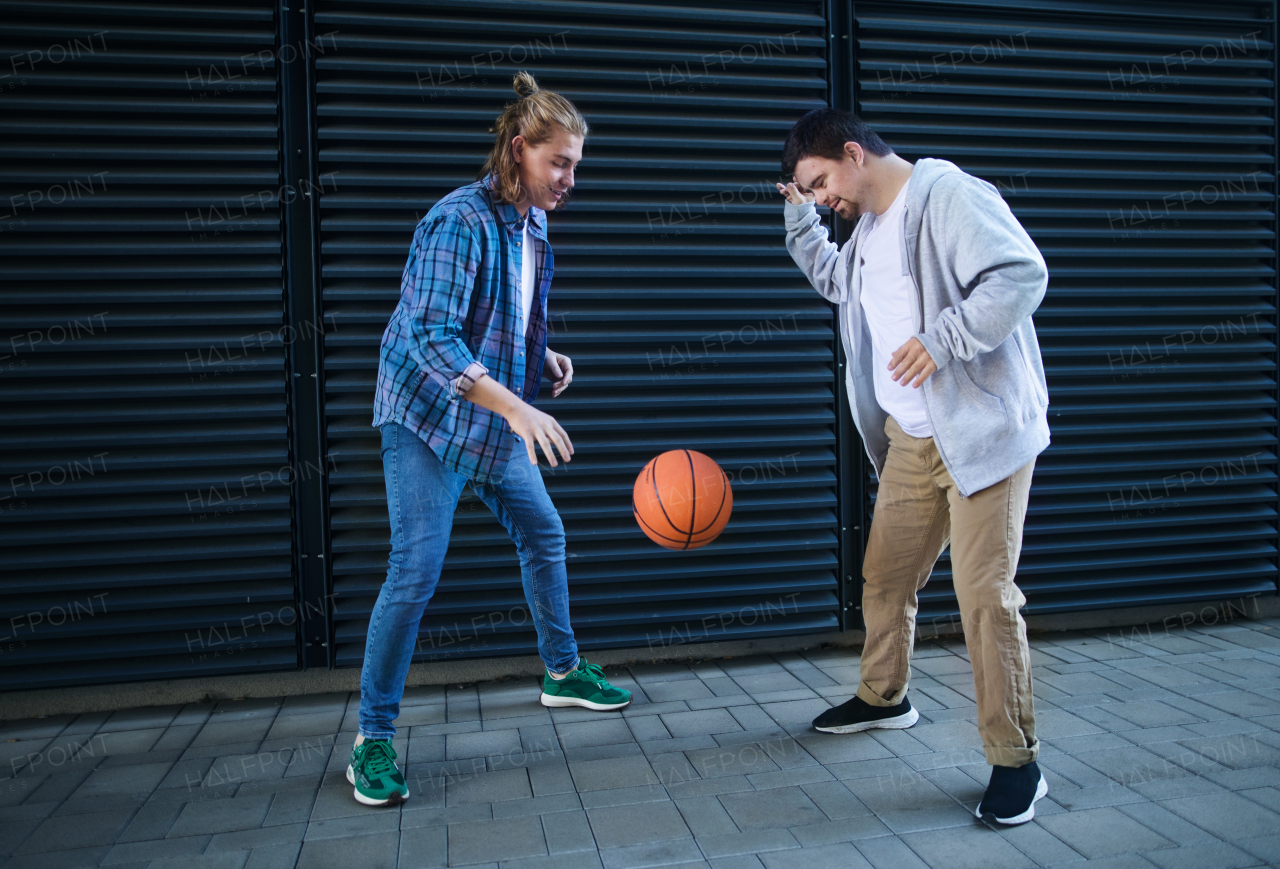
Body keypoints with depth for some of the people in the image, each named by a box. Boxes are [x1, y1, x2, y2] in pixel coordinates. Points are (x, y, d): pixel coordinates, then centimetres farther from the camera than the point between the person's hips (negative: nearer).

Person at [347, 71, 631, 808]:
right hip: (430, 416, -8)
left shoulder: (533, 222, 7)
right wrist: (512, 404, -40)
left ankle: (563, 672, 36)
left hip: (498, 418, 9)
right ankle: (374, 737, 3)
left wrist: (543, 355, 3)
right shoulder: (460, 221, -20)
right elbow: (432, 335, -30)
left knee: (545, 535, 16)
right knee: (415, 572, -12)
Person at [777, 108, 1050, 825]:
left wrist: (941, 338, -25)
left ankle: (1017, 761, 6)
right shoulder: (870, 227, 17)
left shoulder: (951, 197, -12)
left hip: (983, 431, -9)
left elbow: (1023, 274, -22)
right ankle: (884, 697, 39)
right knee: (884, 576, 16)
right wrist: (799, 213, 26)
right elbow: (832, 278, 37)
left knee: (985, 592, -8)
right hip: (910, 438, 9)